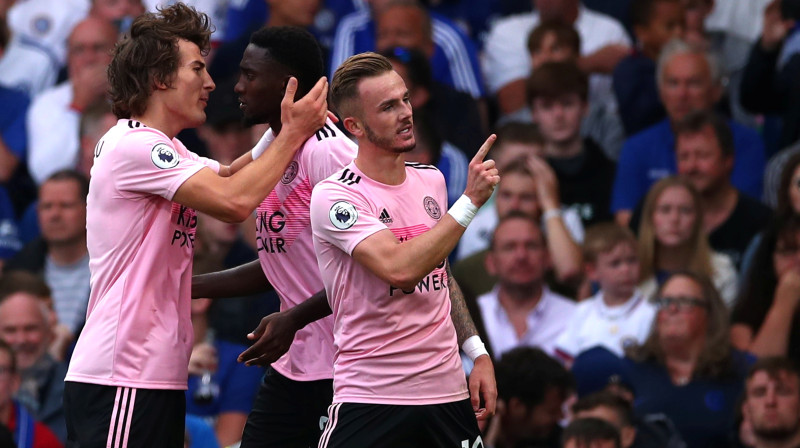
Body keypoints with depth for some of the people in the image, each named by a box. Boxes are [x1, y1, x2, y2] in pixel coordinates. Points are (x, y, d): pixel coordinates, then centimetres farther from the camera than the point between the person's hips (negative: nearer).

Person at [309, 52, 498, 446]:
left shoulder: (431, 180, 11)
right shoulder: (334, 196, -11)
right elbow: (401, 269, -24)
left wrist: (477, 353, 15)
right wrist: (469, 201, -19)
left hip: (448, 392, 6)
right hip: (370, 396, -6)